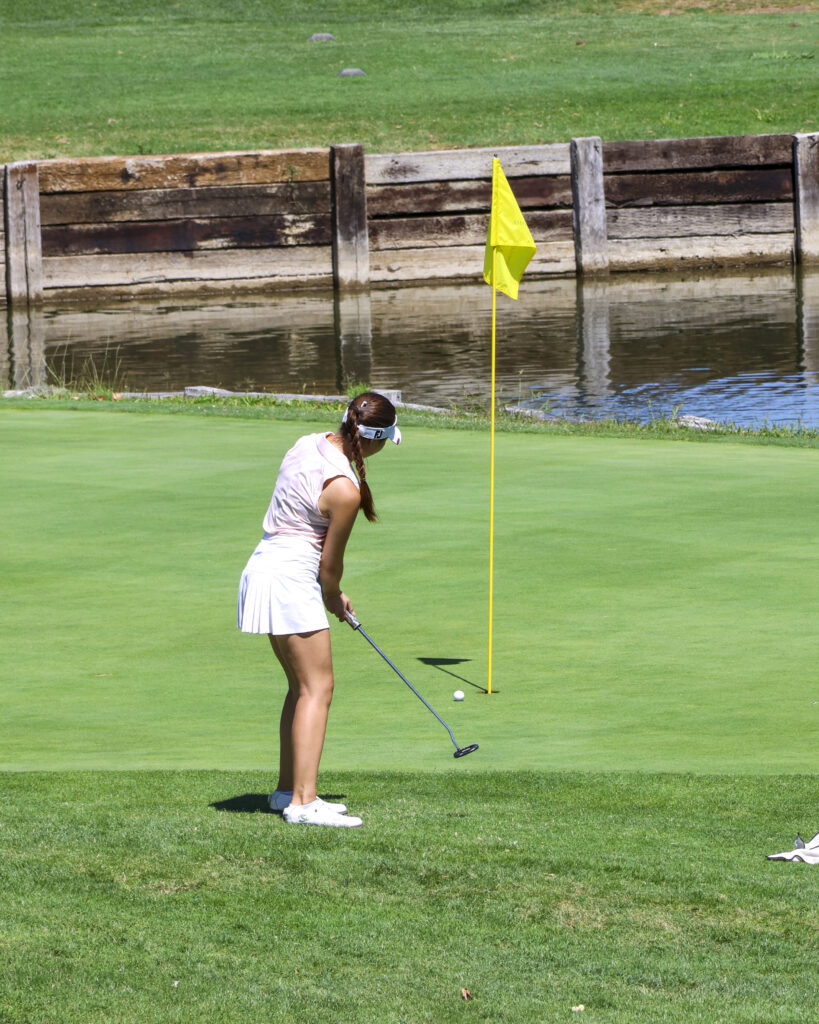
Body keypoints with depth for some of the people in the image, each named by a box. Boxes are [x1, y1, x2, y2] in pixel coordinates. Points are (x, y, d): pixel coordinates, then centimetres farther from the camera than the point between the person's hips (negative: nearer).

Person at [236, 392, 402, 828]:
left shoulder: (309, 444, 5)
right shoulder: (344, 489, -20)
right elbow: (330, 562, -10)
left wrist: (330, 593, 16)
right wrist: (333, 598, 12)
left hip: (268, 561, 10)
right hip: (291, 578, -10)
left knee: (302, 685, 17)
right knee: (317, 688, -9)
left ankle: (288, 790, 24)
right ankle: (302, 802, -16)